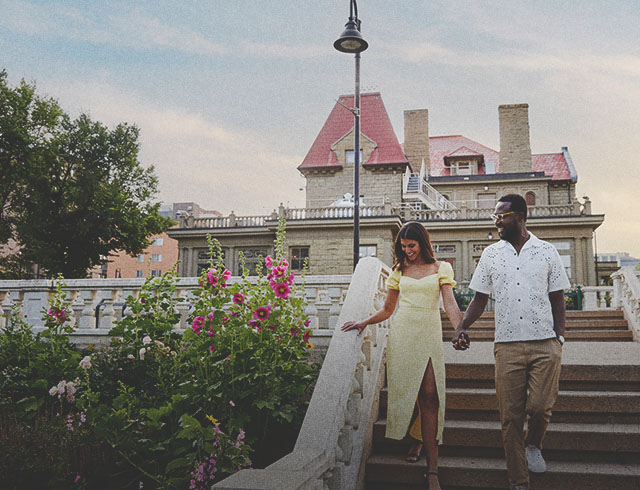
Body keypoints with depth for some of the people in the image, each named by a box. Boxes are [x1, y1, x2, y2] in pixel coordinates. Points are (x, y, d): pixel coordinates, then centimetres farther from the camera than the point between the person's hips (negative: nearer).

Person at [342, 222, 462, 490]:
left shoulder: (440, 268, 6)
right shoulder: (399, 271, 12)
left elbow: (450, 303, -5)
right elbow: (387, 309, 17)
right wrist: (364, 323, 5)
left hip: (429, 335, -2)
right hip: (402, 334, 3)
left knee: (430, 396, -10)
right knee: (406, 392, 1)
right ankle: (418, 439, 27)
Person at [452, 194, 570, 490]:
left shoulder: (547, 252, 6)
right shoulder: (491, 254, 10)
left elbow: (557, 299, 8)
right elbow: (480, 298, 10)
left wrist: (559, 336, -3)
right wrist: (462, 327, -5)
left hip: (545, 344, -1)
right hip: (507, 346, 1)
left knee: (540, 406, -11)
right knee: (511, 415, 2)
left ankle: (533, 445, 25)